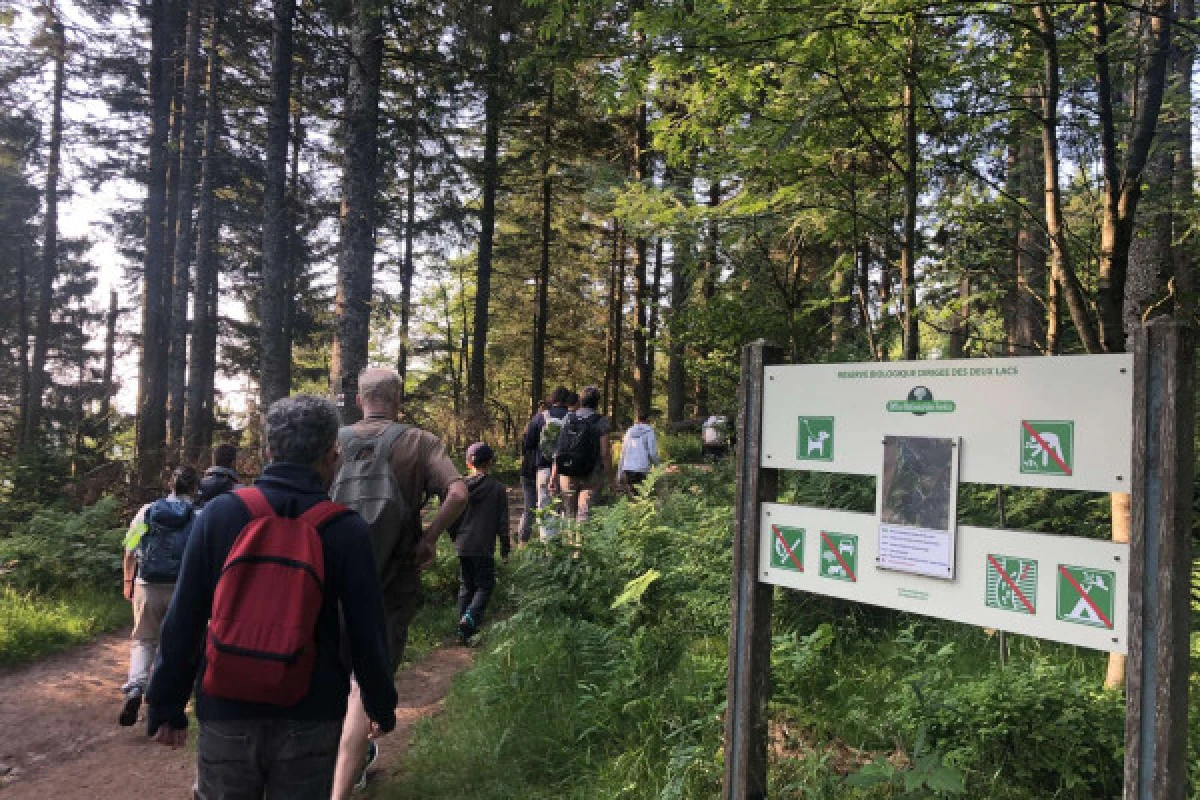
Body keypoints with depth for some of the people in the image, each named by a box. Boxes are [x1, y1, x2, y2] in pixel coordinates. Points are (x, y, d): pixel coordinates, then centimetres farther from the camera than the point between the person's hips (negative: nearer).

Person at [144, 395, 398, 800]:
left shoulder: (220, 513, -6)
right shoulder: (346, 530, -11)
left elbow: (182, 620, -3)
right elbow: (367, 634, -7)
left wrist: (166, 705, 8)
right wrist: (381, 705, 8)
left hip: (224, 714, 2)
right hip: (308, 722, -1)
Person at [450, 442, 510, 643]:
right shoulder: (498, 488, -6)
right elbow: (503, 522, -2)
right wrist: (505, 548, 7)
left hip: (462, 546, 4)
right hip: (484, 548, -4)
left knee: (465, 586, 15)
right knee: (485, 585, 6)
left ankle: (463, 627, 15)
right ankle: (470, 617, -16)